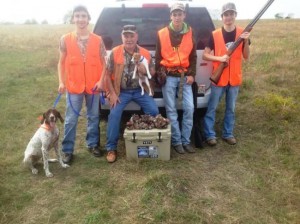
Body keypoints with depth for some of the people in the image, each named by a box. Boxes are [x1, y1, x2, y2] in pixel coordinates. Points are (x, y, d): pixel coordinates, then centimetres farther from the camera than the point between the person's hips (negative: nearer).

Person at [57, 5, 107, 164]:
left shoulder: (97, 40, 1)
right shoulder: (65, 39, 0)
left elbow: (103, 62, 4)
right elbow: (61, 62, 4)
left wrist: (101, 80, -8)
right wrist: (61, 82, -5)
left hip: (93, 86, 1)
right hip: (73, 86, -1)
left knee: (93, 116, 12)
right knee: (71, 120, 4)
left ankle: (93, 144, 29)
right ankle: (68, 150, 16)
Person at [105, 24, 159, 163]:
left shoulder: (145, 53, -2)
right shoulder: (115, 53, -7)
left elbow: (152, 72, 7)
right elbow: (107, 75, -5)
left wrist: (145, 71, -17)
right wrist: (112, 94, -12)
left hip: (140, 90, 2)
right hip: (121, 91, -1)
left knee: (154, 111, -14)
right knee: (114, 114, -20)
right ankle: (111, 148, -4)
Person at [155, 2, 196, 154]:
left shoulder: (190, 33, 9)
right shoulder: (162, 34, 2)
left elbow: (193, 57, 12)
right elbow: (158, 57, 6)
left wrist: (191, 74, 2)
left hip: (185, 76, 2)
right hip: (169, 77, -2)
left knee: (189, 109, -2)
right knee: (171, 110, 0)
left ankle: (186, 141, 12)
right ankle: (177, 141, 12)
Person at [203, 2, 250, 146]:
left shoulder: (242, 33, 3)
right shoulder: (215, 35, -5)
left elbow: (246, 56, 1)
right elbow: (205, 55, -4)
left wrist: (246, 41, -14)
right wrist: (220, 58, -18)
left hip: (235, 78, 3)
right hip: (218, 78, -2)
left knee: (231, 108, 12)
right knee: (212, 108, 2)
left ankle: (228, 134, 25)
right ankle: (210, 135, 14)